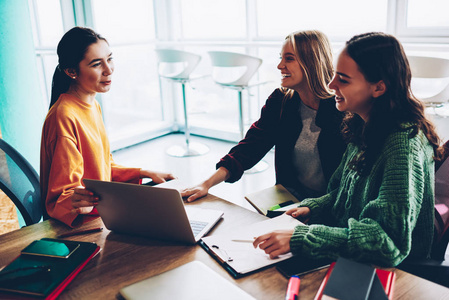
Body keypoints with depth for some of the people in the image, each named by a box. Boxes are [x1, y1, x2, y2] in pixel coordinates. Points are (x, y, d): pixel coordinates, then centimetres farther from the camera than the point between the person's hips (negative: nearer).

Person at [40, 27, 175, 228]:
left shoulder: (92, 105, 8)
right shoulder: (65, 116, -22)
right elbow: (62, 197, -18)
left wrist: (145, 174, 6)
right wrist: (78, 205, -39)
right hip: (80, 226, -9)